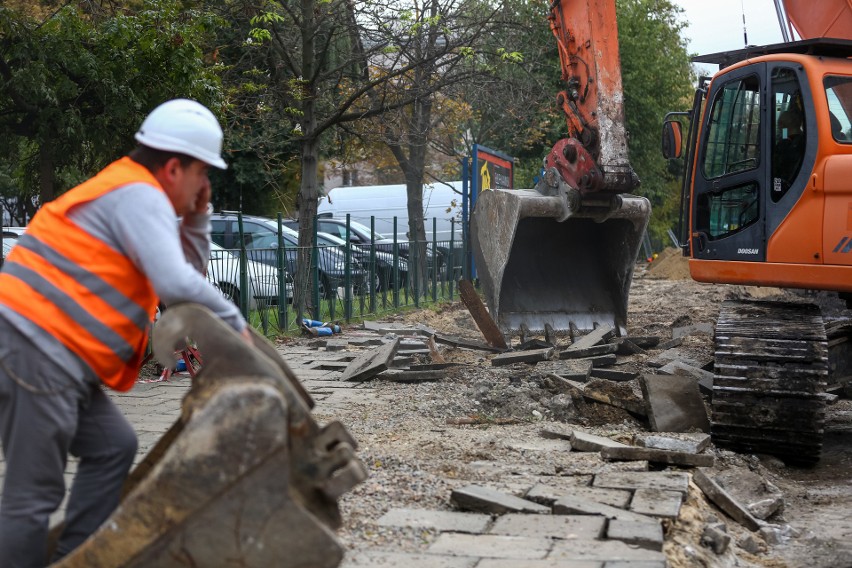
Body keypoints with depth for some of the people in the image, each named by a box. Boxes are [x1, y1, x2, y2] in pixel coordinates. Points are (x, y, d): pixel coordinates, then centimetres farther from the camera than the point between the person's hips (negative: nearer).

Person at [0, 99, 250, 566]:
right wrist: (234, 320, -8)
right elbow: (176, 284, -22)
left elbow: (189, 271, 25)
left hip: (55, 354, 10)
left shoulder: (125, 191, 21)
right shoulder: (140, 196, -10)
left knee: (113, 447, 14)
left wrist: (196, 219, 13)